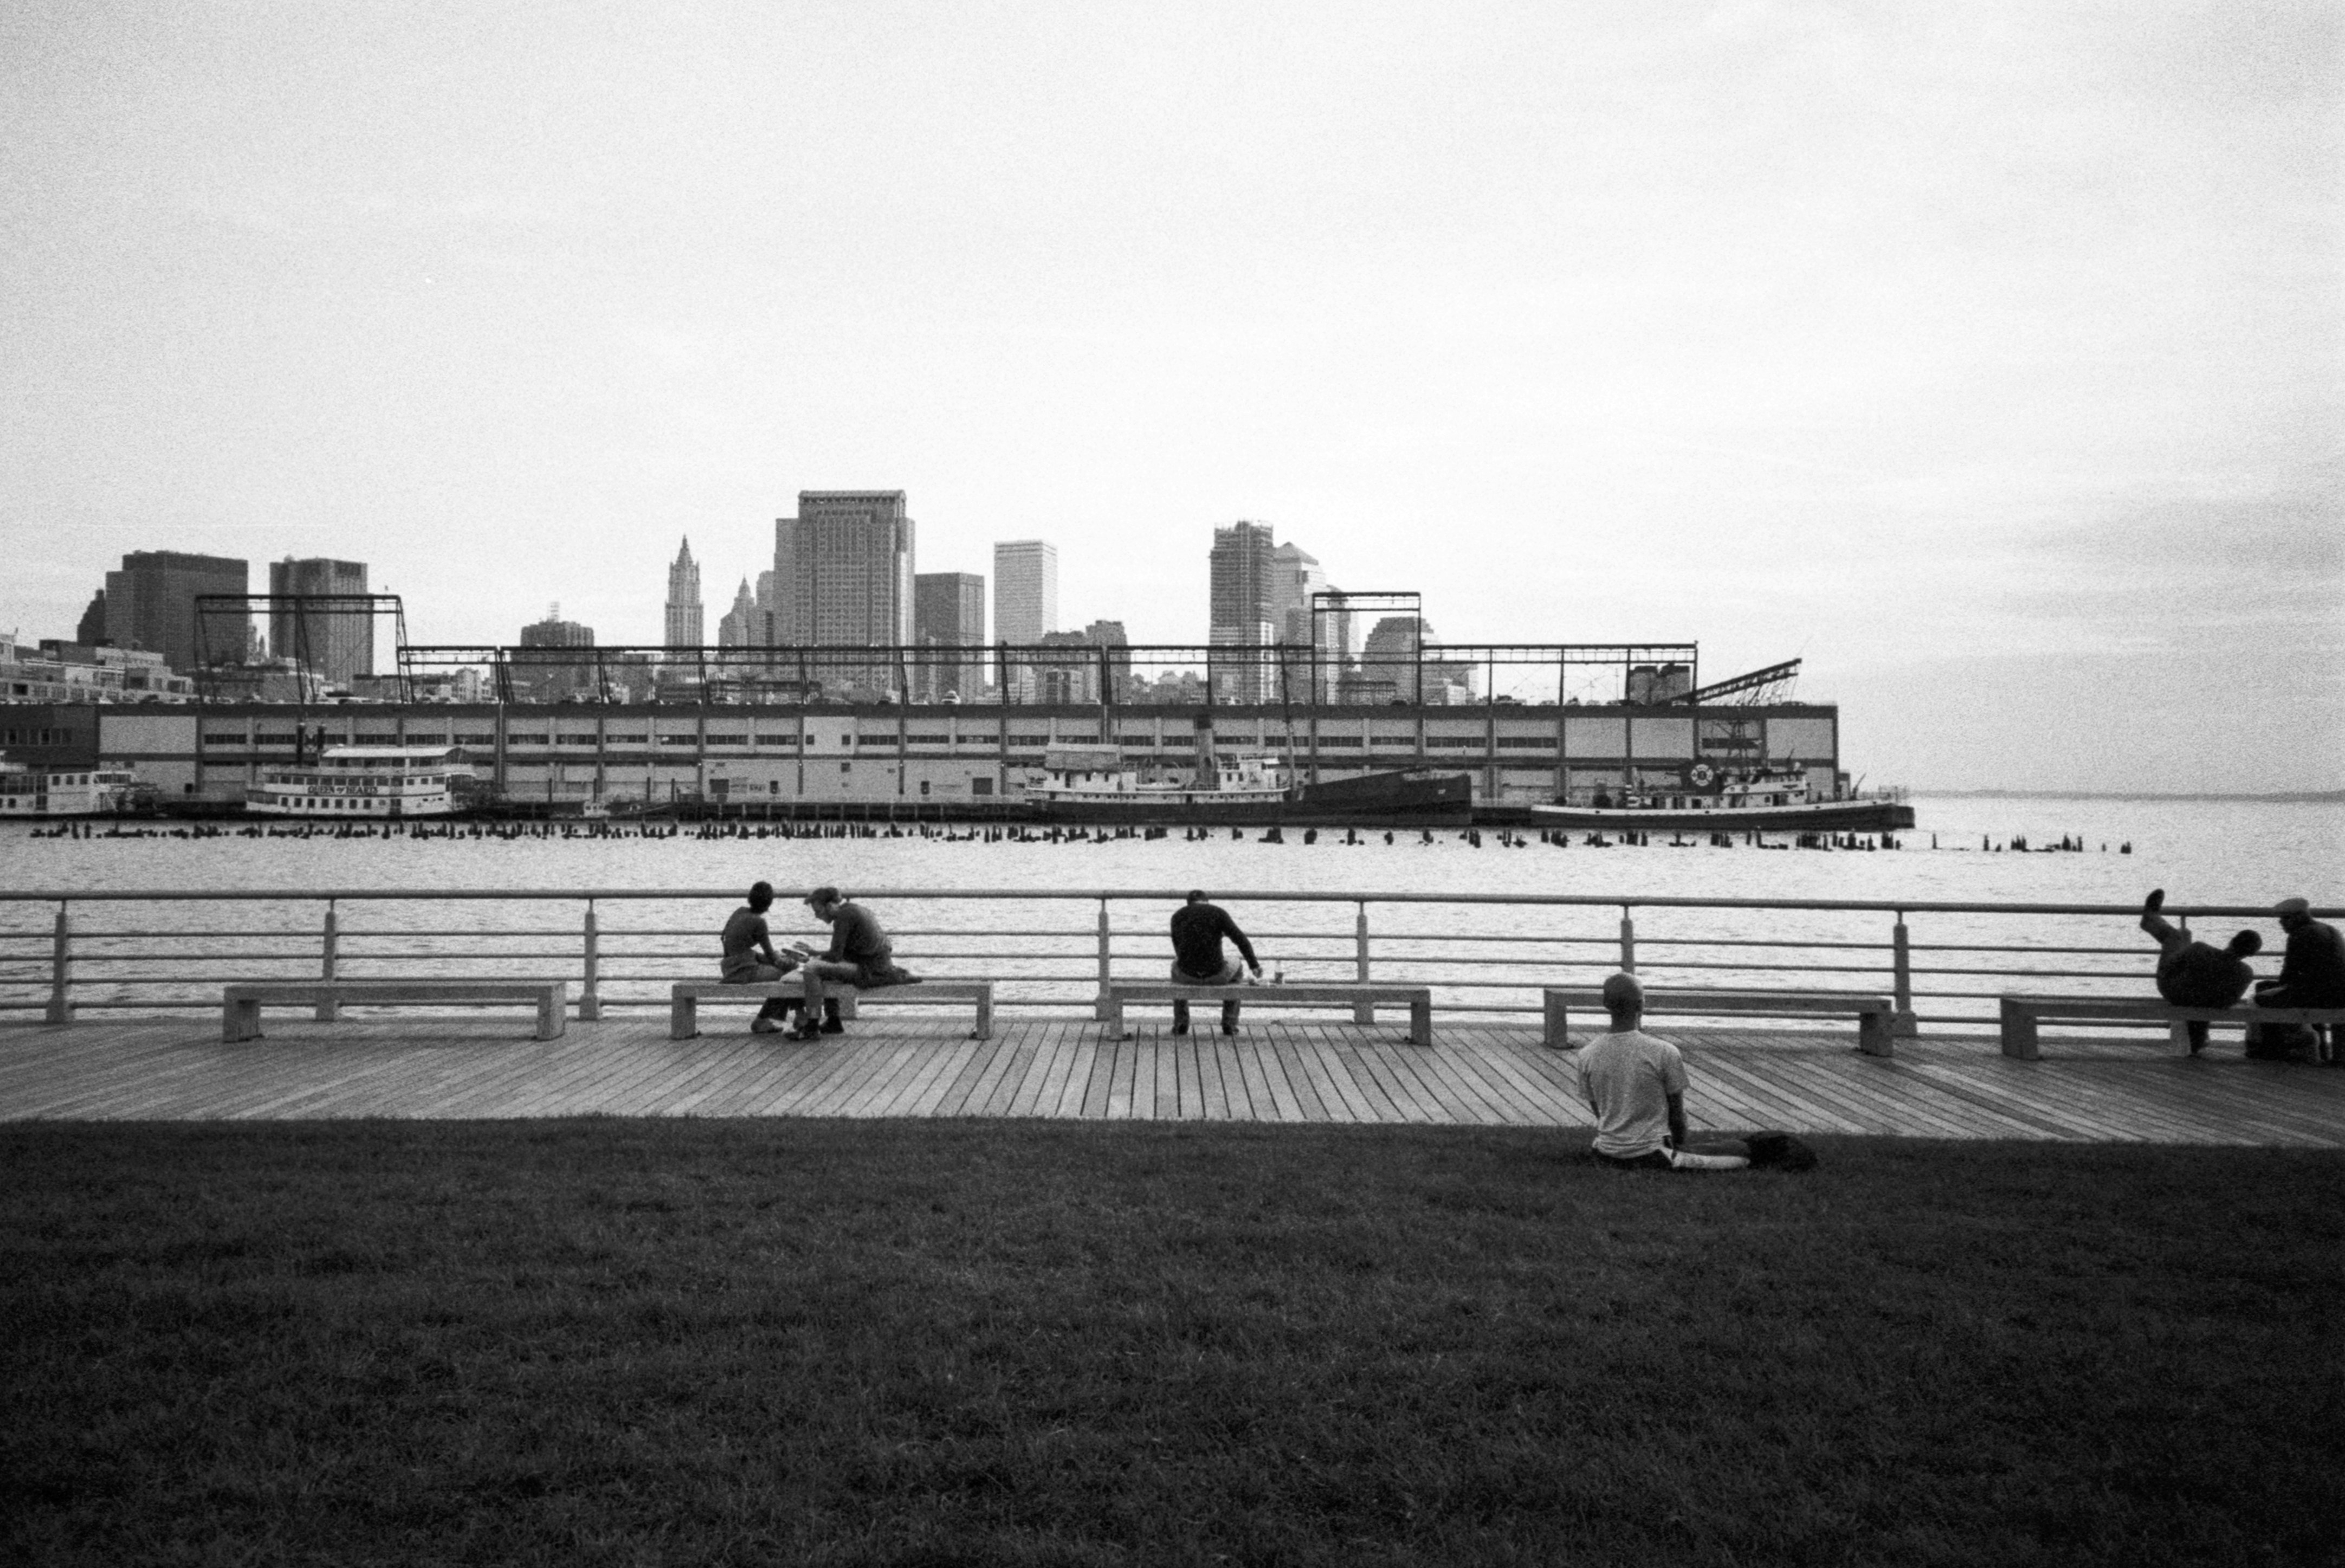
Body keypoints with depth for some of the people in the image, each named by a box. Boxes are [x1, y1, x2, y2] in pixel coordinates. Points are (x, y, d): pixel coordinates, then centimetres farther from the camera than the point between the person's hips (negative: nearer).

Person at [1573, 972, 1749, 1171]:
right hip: (1651, 1154, -5)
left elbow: (1598, 1111, 8)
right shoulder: (1664, 1053, -14)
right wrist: (1679, 1146, 16)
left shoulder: (1587, 1055, -3)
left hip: (1607, 1154, 5)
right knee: (1744, 1153, 1)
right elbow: (1677, 1114, -2)